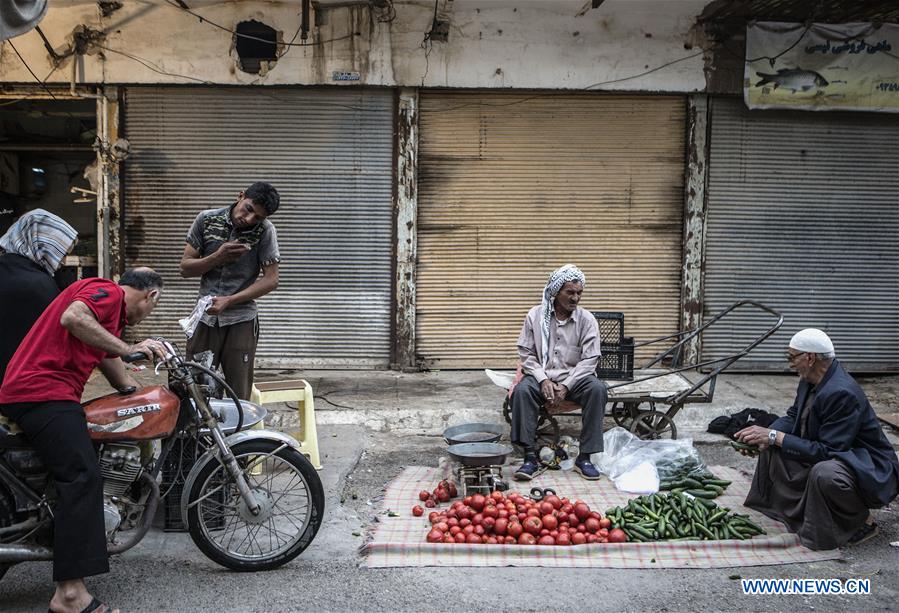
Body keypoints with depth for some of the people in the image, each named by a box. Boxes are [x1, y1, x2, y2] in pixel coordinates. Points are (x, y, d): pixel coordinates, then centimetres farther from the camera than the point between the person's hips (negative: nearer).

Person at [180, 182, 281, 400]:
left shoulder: (265, 230, -7)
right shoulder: (207, 220, 0)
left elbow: (271, 279, -9)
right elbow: (185, 268, 3)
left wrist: (228, 301, -16)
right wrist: (217, 257, -15)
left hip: (241, 322, -2)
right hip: (204, 318, 2)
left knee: (239, 397, 2)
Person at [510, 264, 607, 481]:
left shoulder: (587, 320, -1)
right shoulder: (535, 315, 0)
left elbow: (589, 359, -5)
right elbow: (526, 353, -1)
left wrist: (566, 386, -16)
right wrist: (543, 380, -16)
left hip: (574, 377, 1)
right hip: (541, 375, 0)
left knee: (597, 388, -31)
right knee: (522, 390, -32)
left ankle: (584, 457, -23)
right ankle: (531, 457, -26)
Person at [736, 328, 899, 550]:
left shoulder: (842, 393, -30)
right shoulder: (810, 380, -3)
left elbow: (826, 451, -29)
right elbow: (793, 416, 10)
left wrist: (775, 436, -27)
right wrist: (765, 435, -10)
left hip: (869, 470, -9)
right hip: (832, 454, 9)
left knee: (824, 473, -39)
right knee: (770, 446, 4)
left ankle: (861, 522, -9)